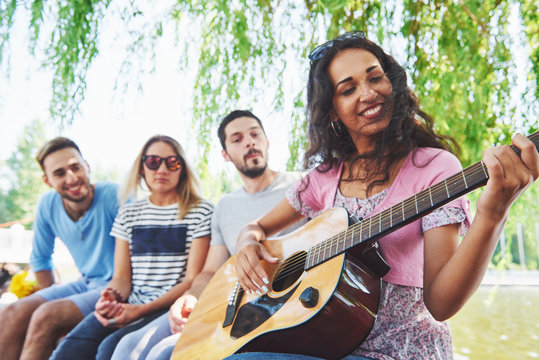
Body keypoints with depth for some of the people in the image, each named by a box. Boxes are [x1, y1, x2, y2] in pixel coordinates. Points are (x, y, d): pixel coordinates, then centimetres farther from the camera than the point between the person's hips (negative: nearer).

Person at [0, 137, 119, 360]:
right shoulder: (48, 204, 2)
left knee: (46, 317, -25)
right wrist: (53, 298, 7)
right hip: (86, 284, 6)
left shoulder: (115, 197, -18)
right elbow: (40, 259, 17)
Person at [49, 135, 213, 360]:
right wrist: (111, 297, -12)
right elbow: (122, 276, 12)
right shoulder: (128, 214, 16)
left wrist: (144, 309, -16)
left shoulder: (201, 212, 1)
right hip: (130, 305, 4)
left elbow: (193, 279, -4)